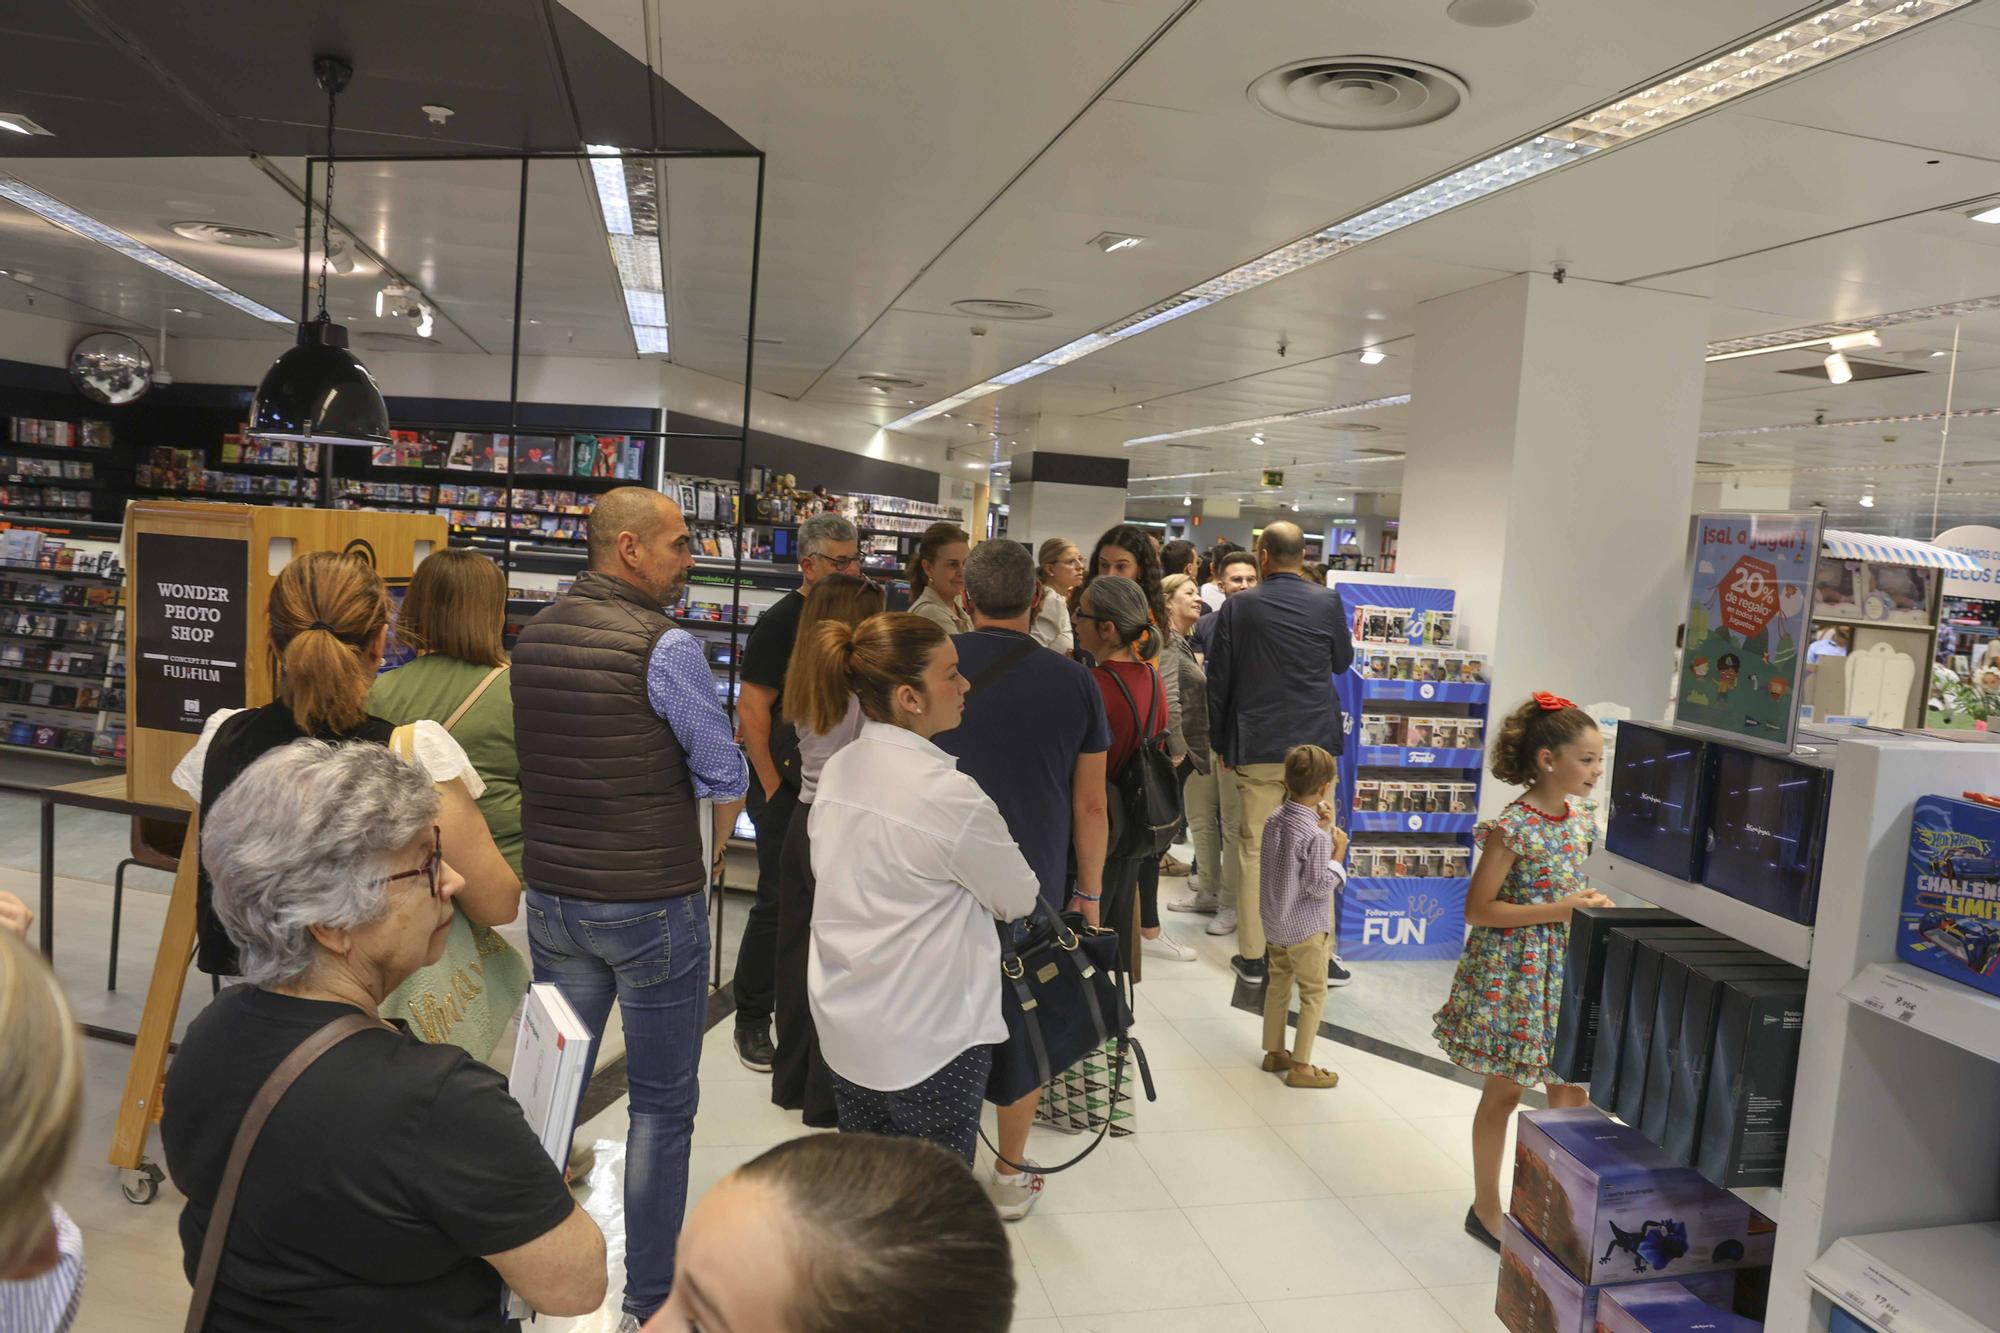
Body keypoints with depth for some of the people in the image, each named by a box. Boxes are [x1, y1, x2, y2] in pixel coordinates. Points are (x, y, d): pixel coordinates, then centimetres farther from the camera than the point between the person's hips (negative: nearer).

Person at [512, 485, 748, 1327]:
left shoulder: (533, 636, 4)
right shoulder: (663, 646, -16)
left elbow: (535, 761, 11)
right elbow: (725, 778, -13)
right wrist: (701, 861, 3)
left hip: (552, 895, 7)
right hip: (652, 904, -6)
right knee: (661, 1105, 7)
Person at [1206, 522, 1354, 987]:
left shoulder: (1238, 606, -4)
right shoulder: (1327, 602, -3)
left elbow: (1218, 680, 0)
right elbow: (1342, 661, 12)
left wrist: (1221, 742, 9)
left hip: (1255, 747, 0)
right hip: (1314, 743, 1)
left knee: (1254, 851, 7)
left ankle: (1252, 956, 13)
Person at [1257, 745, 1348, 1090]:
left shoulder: (1276, 818, -2)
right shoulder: (1315, 836, -26)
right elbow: (1319, 886, -24)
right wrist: (1338, 852, -13)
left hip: (1275, 920, 8)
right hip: (1306, 926, -8)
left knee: (1278, 985, 19)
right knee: (1314, 994, 5)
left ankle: (1274, 1052, 30)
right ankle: (1300, 1066, 10)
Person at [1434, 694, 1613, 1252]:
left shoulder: (1582, 816, 3)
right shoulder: (1514, 826, -21)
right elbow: (1478, 910, -19)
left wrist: (1594, 904, -3)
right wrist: (1561, 910, -21)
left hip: (1566, 969, 7)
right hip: (1513, 972, -7)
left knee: (1571, 1090, 12)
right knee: (1504, 1093, 7)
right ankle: (1486, 1209, 25)